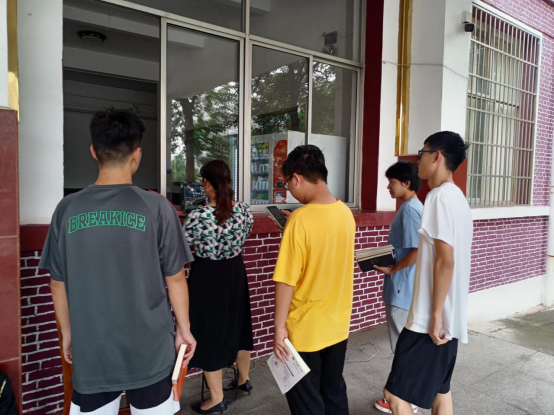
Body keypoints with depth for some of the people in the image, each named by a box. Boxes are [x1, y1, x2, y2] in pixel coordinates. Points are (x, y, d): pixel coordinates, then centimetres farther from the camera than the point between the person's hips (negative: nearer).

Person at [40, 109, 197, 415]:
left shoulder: (68, 209, -6)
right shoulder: (156, 207, -14)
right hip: (148, 347, -2)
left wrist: (67, 332, 17)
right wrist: (184, 328, 6)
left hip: (89, 349, 3)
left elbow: (58, 283, 3)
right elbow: (175, 279, -7)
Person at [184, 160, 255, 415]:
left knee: (210, 332, 9)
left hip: (208, 277, -5)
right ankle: (244, 380, 42)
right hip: (235, 272, 5)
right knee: (238, 325, 22)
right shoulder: (244, 210, -7)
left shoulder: (199, 216, -22)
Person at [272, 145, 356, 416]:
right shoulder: (346, 213, -2)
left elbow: (286, 281, -21)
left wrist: (279, 326, -12)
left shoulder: (301, 219, -24)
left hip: (305, 328, -7)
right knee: (334, 390, 23)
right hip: (338, 324, 7)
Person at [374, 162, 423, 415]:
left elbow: (417, 251, -25)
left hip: (403, 290, -10)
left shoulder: (410, 209, -20)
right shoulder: (410, 207, 11)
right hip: (403, 288, 10)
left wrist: (391, 270, -15)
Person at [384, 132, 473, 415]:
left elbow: (445, 261, -23)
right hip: (451, 316, 10)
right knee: (440, 389, 20)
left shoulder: (440, 196, -18)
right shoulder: (457, 196, 12)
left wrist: (435, 315, -19)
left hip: (433, 317, -10)